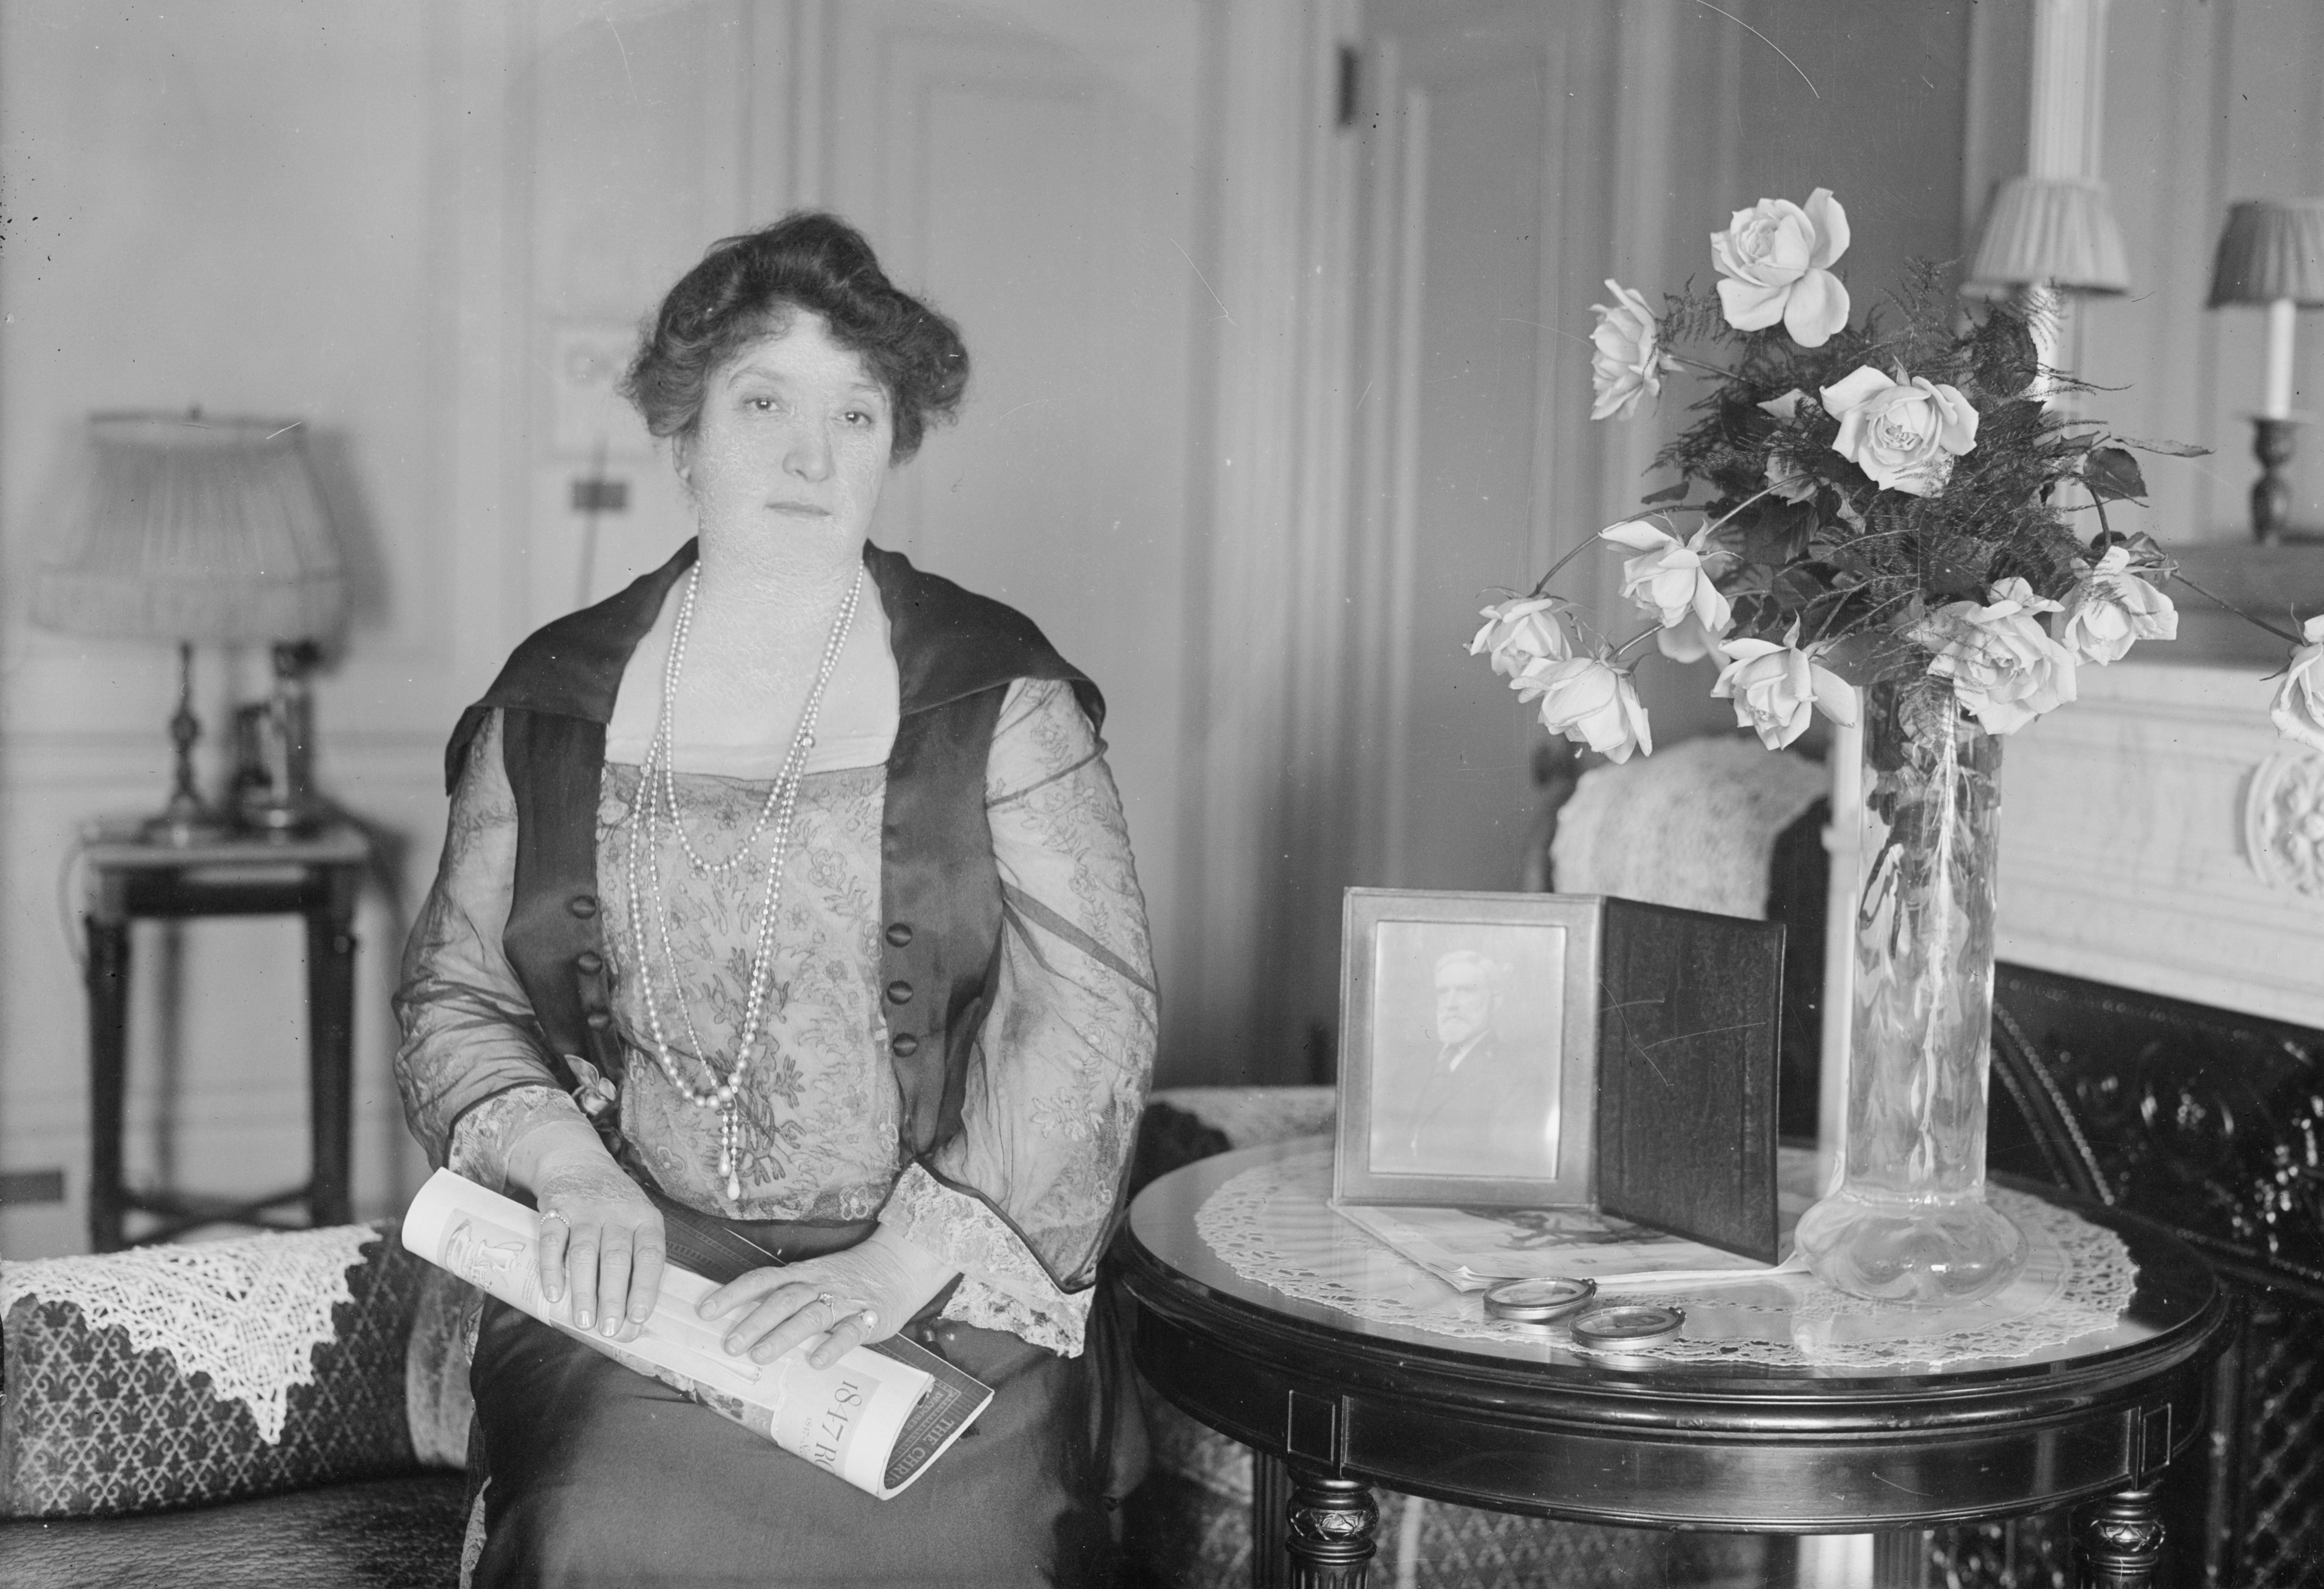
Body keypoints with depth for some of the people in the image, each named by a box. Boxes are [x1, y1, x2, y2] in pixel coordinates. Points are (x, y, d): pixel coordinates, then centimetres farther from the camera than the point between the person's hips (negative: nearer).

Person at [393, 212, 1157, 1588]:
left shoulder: (1000, 696, 0)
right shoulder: (557, 699, 9)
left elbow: (1092, 1015, -8)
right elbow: (453, 994, 12)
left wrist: (906, 1259, -18)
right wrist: (569, 1161, -7)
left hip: (938, 1283, -1)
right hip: (629, 1268, 1)